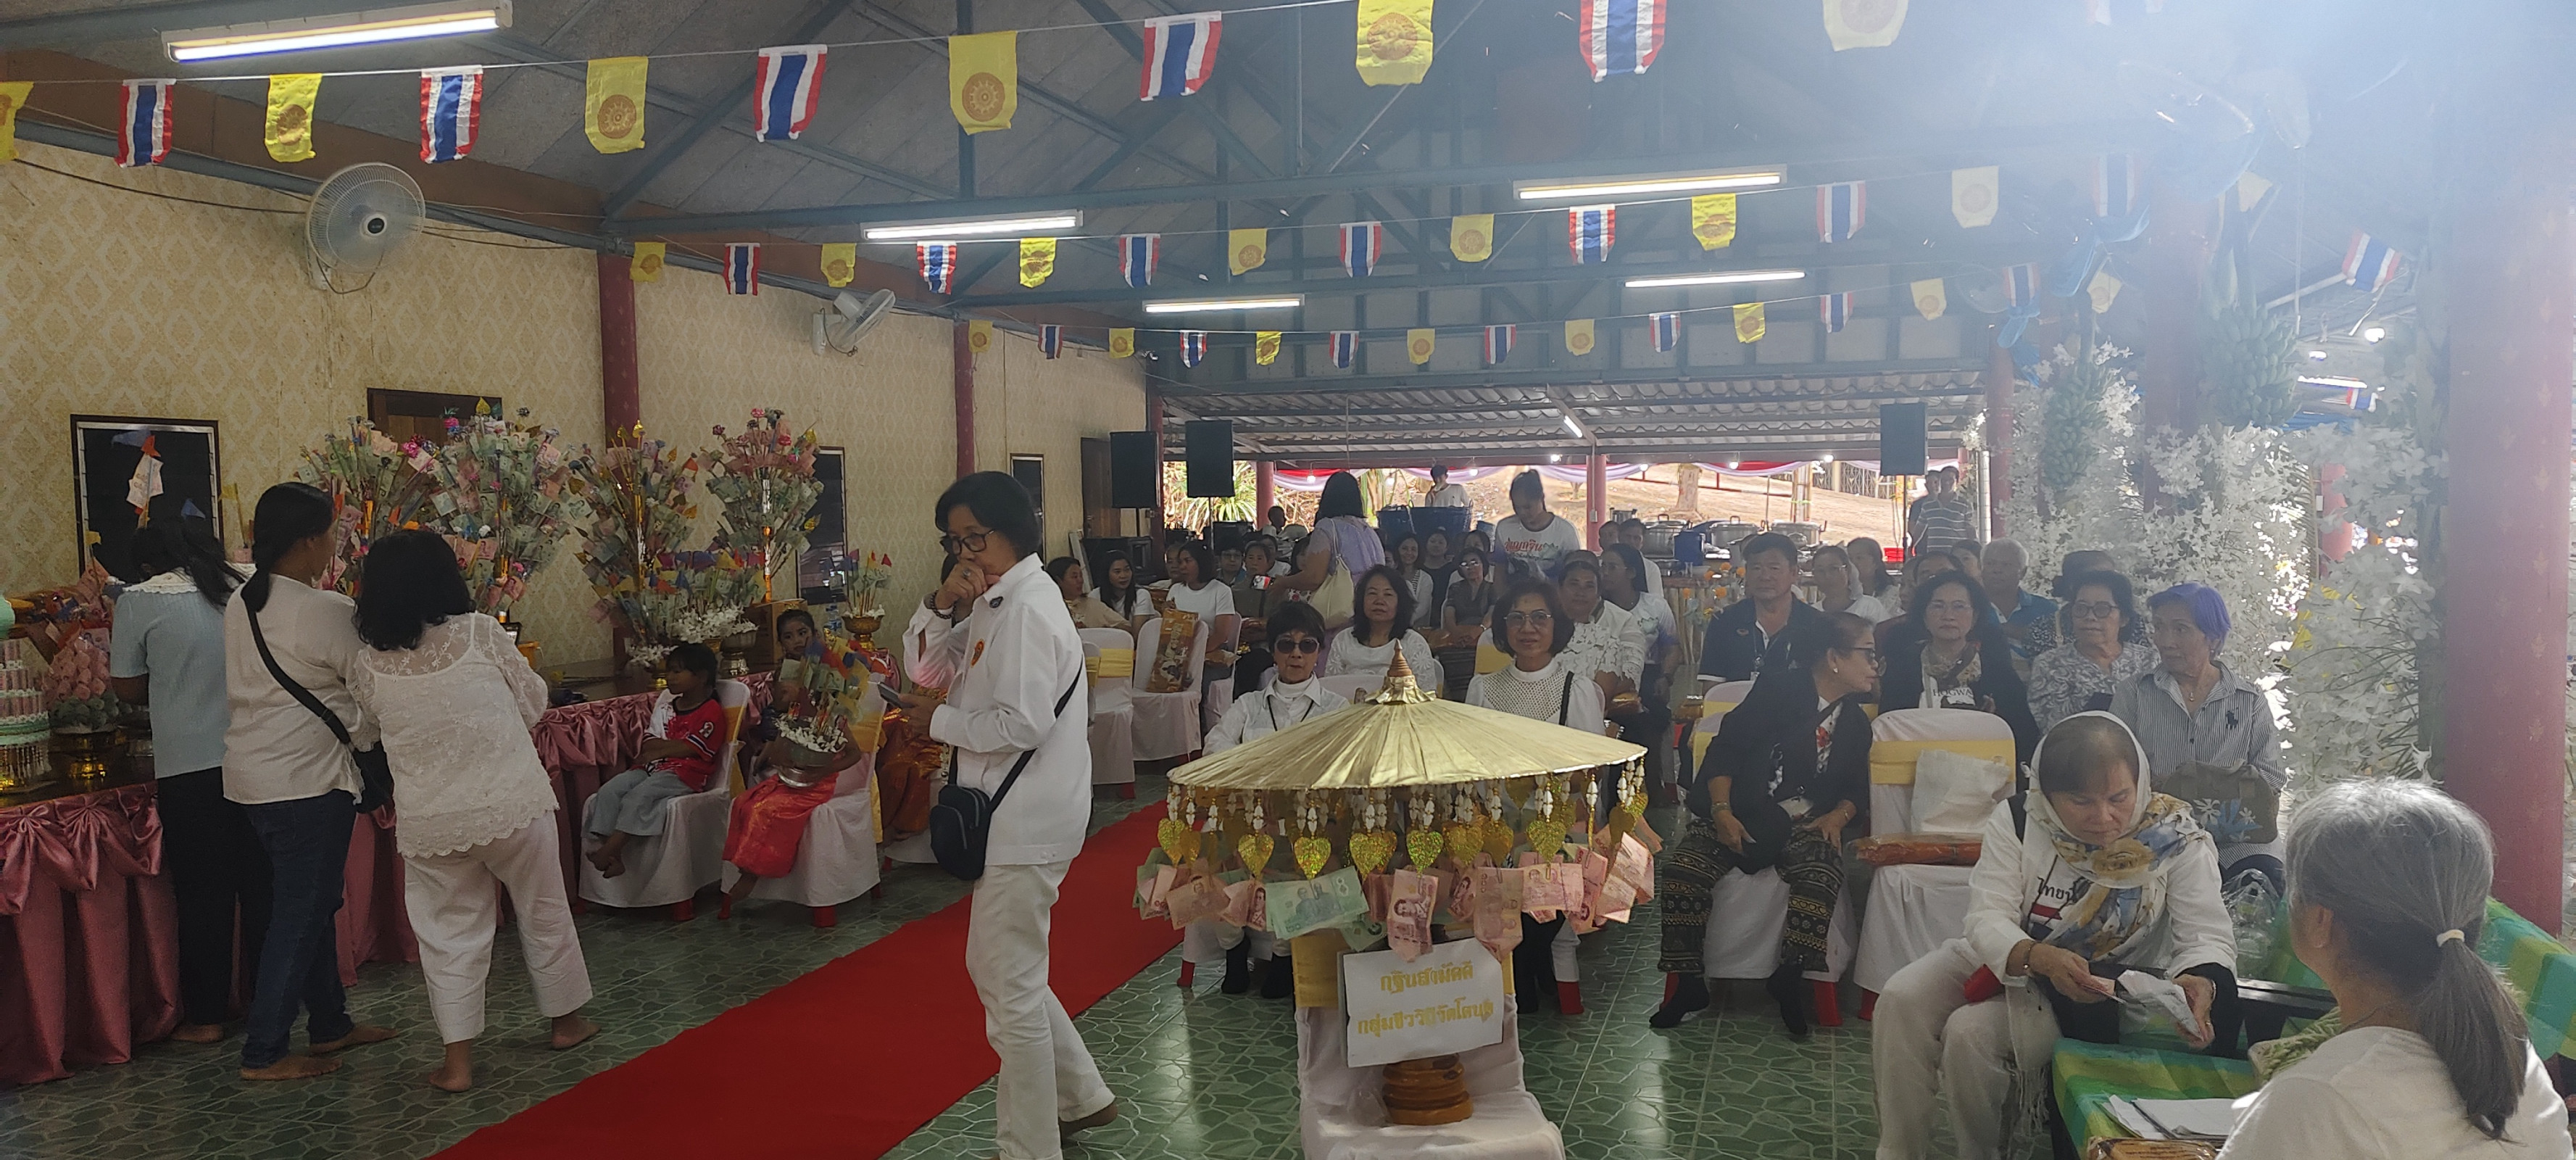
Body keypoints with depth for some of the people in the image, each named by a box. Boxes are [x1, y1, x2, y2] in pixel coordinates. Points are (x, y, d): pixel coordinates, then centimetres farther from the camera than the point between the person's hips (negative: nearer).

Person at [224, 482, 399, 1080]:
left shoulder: (242, 601, 7)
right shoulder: (326, 612, -18)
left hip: (253, 775, 9)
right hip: (305, 779, -9)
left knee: (313, 903, 18)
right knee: (300, 912, 1)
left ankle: (330, 1024, 29)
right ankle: (264, 1053, 7)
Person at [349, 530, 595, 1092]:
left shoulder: (368, 667, -5)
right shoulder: (481, 633, -10)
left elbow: (379, 727, 10)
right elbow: (534, 703, 0)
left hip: (431, 820, 1)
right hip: (513, 803, -1)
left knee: (450, 936, 12)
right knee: (544, 912, 18)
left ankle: (458, 1060, 15)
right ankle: (566, 1020, 33)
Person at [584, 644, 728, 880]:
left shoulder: (712, 712, -3)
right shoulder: (665, 705, 21)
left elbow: (690, 749, -12)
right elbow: (649, 743, 12)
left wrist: (656, 751, -5)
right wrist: (675, 744, -6)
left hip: (686, 775, -7)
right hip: (653, 769, 8)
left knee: (637, 796, -31)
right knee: (609, 791, -19)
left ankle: (609, 852, -31)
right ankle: (605, 850, -30)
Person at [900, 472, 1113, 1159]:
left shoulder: (1027, 608, -18)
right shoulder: (992, 602, 13)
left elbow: (1024, 724, -25)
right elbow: (924, 669, 13)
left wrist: (939, 721, -11)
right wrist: (941, 605, -4)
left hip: (1027, 823, -10)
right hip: (1013, 817, 10)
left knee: (1010, 989, -1)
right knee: (997, 969, 21)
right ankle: (1081, 1097, 33)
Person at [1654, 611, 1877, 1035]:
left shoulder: (1855, 721, 17)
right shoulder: (1779, 687, -1)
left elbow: (1857, 790, 19)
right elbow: (1727, 746, -6)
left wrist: (1836, 817, -3)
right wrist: (1722, 811, -17)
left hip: (1806, 825, 3)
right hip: (1743, 814, -3)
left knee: (1821, 876, -31)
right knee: (1682, 869, -26)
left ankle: (1787, 982, -10)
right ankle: (1688, 984, -8)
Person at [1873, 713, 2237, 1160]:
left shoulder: (2175, 837, -17)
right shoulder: (2016, 822, -14)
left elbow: (2208, 936, -18)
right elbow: (1988, 918, -20)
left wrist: (2198, 982, -43)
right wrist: (2038, 957, -43)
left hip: (2107, 994, -3)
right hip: (2006, 963, 3)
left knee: (1970, 1033, -25)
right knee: (1901, 999, -19)